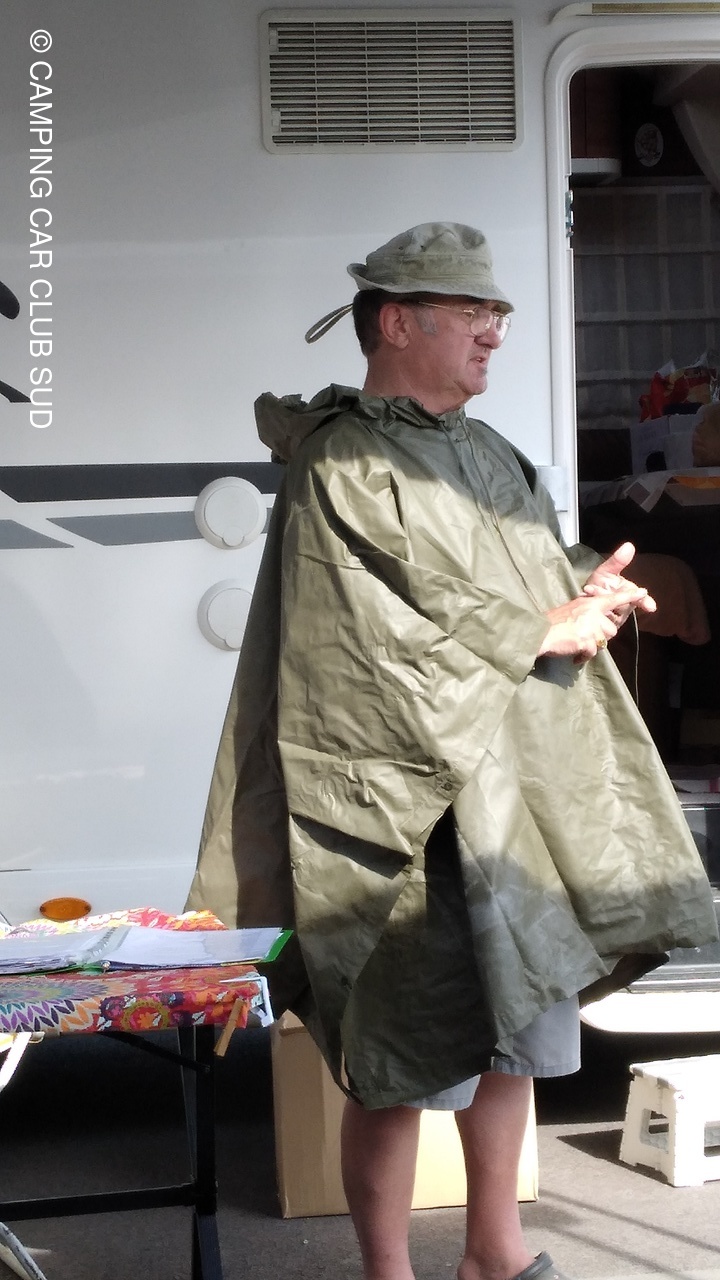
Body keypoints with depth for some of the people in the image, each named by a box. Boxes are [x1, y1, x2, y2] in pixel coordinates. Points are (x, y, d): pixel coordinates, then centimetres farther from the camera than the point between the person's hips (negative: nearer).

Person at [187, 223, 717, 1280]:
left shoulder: (483, 455, 15)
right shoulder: (342, 471, -12)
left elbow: (529, 575, 22)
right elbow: (384, 645, -19)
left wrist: (585, 587, -2)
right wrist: (545, 630, -14)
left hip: (516, 797, 9)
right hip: (410, 809, -9)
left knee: (516, 1033, 17)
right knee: (406, 1067, -1)